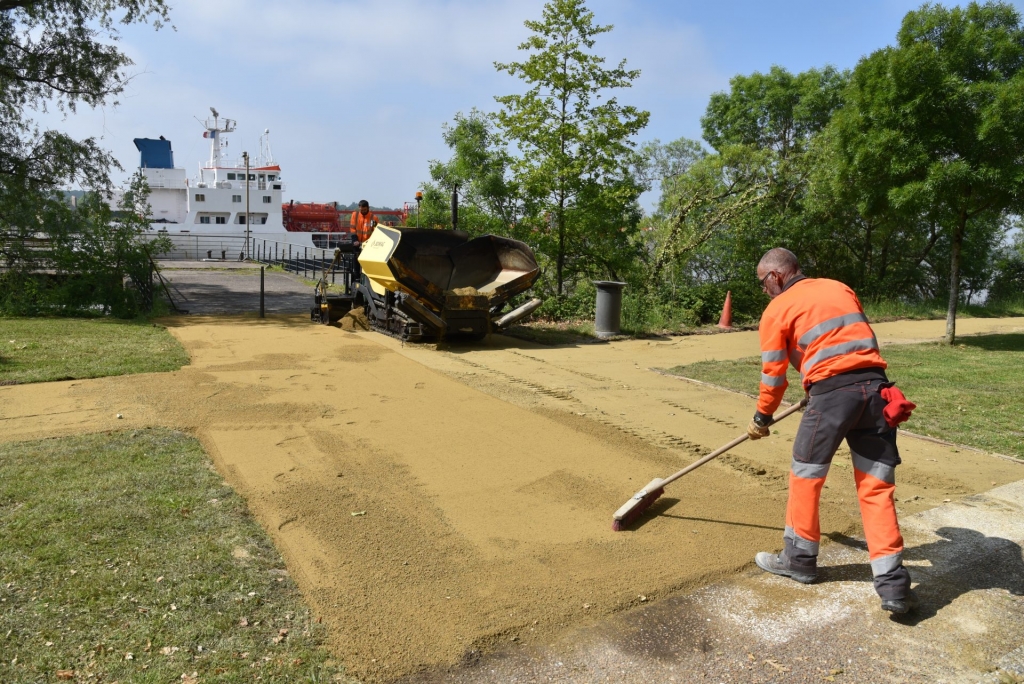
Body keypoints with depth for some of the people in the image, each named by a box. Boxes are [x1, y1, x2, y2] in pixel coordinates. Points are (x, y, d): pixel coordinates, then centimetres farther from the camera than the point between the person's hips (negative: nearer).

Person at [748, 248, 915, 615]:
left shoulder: (777, 310, 4)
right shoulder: (840, 288, 21)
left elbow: (774, 373, 6)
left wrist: (762, 418, 20)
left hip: (832, 391, -5)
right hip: (875, 385, 6)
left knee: (805, 475, 12)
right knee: (876, 484, 7)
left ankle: (799, 559, 24)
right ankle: (892, 583, 6)